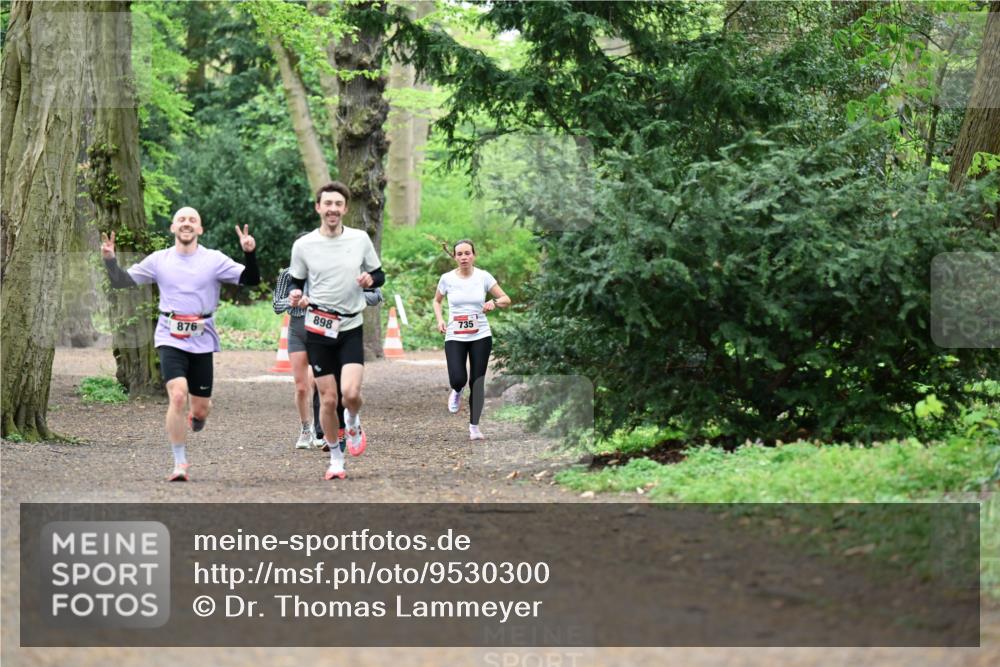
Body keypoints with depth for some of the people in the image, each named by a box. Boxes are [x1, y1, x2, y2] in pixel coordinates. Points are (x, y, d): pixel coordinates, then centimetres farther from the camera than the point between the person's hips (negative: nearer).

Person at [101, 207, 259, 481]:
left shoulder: (214, 260, 1)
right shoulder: (159, 260, 5)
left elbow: (250, 280, -4)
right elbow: (122, 282, 8)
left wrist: (249, 254, -21)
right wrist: (110, 260, -9)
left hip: (202, 341, 1)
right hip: (170, 340, -1)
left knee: (200, 409, 4)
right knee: (178, 395, -20)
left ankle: (195, 418, 45)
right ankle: (180, 463, -10)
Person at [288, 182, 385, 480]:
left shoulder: (360, 239, 0)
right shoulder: (303, 245, -2)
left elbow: (379, 274, 11)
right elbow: (295, 282, 10)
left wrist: (370, 279, -12)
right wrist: (295, 296, -13)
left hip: (351, 328, 0)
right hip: (318, 329, 0)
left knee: (351, 393, -18)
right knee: (328, 399, 0)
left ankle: (353, 424, 17)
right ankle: (335, 457, 18)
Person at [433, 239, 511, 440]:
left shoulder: (483, 277, -3)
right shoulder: (447, 279, -1)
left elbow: (506, 299, 1)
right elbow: (437, 300, 17)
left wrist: (494, 302, -21)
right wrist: (440, 319, -1)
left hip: (481, 336, 0)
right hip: (454, 337, 0)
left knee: (477, 382, 0)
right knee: (458, 379, -16)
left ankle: (474, 426, 12)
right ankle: (457, 391, 23)